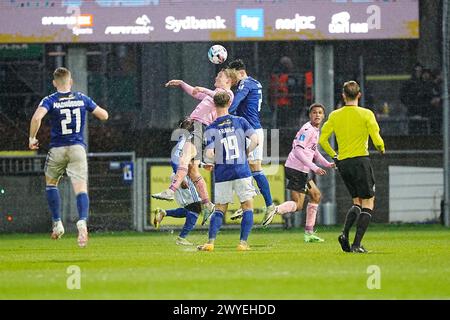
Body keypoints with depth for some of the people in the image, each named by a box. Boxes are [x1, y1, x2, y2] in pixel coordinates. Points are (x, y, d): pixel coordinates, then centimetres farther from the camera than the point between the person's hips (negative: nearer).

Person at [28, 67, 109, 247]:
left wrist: (32, 138, -9)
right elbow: (104, 115, 12)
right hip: (78, 148, 1)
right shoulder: (82, 99, 5)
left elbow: (37, 117, -22)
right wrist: (91, 108, 31)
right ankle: (82, 221, -34)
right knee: (81, 189, -7)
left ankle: (57, 224, 16)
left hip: (57, 149, -1)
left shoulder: (50, 101, -3)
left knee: (51, 183, 23)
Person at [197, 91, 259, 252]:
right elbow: (255, 139, -9)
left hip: (221, 173, 1)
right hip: (242, 171, -1)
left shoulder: (211, 129, -1)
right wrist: (246, 153, 7)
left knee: (219, 209, 10)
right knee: (247, 207, 7)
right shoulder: (240, 121, 1)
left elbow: (209, 155, -9)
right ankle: (243, 242, -2)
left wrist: (215, 160, 12)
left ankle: (210, 242, -1)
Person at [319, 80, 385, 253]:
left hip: (343, 162, 5)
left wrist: (334, 155, 17)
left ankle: (345, 233, -7)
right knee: (367, 203, 2)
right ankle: (357, 244, -10)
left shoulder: (335, 115, 6)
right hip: (361, 160, -5)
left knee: (357, 202, 17)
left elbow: (322, 139, 4)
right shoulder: (366, 114, -5)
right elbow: (376, 139, -11)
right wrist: (381, 148, 11)